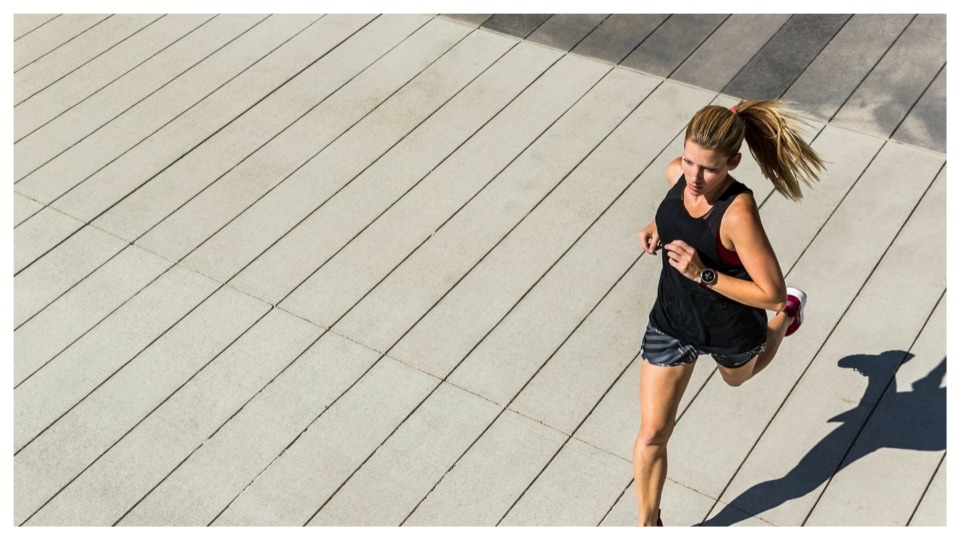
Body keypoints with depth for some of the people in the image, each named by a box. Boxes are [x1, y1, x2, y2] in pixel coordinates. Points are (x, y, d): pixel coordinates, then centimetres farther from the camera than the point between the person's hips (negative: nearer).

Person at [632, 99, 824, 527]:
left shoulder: (738, 213, -37)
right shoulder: (677, 174, -18)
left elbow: (771, 294, -31)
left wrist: (703, 274, -36)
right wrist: (657, 227, -11)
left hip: (730, 330, -3)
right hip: (672, 321, 4)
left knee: (738, 377, 36)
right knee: (652, 434, 5)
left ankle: (790, 314, 64)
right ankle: (648, 524, 28)